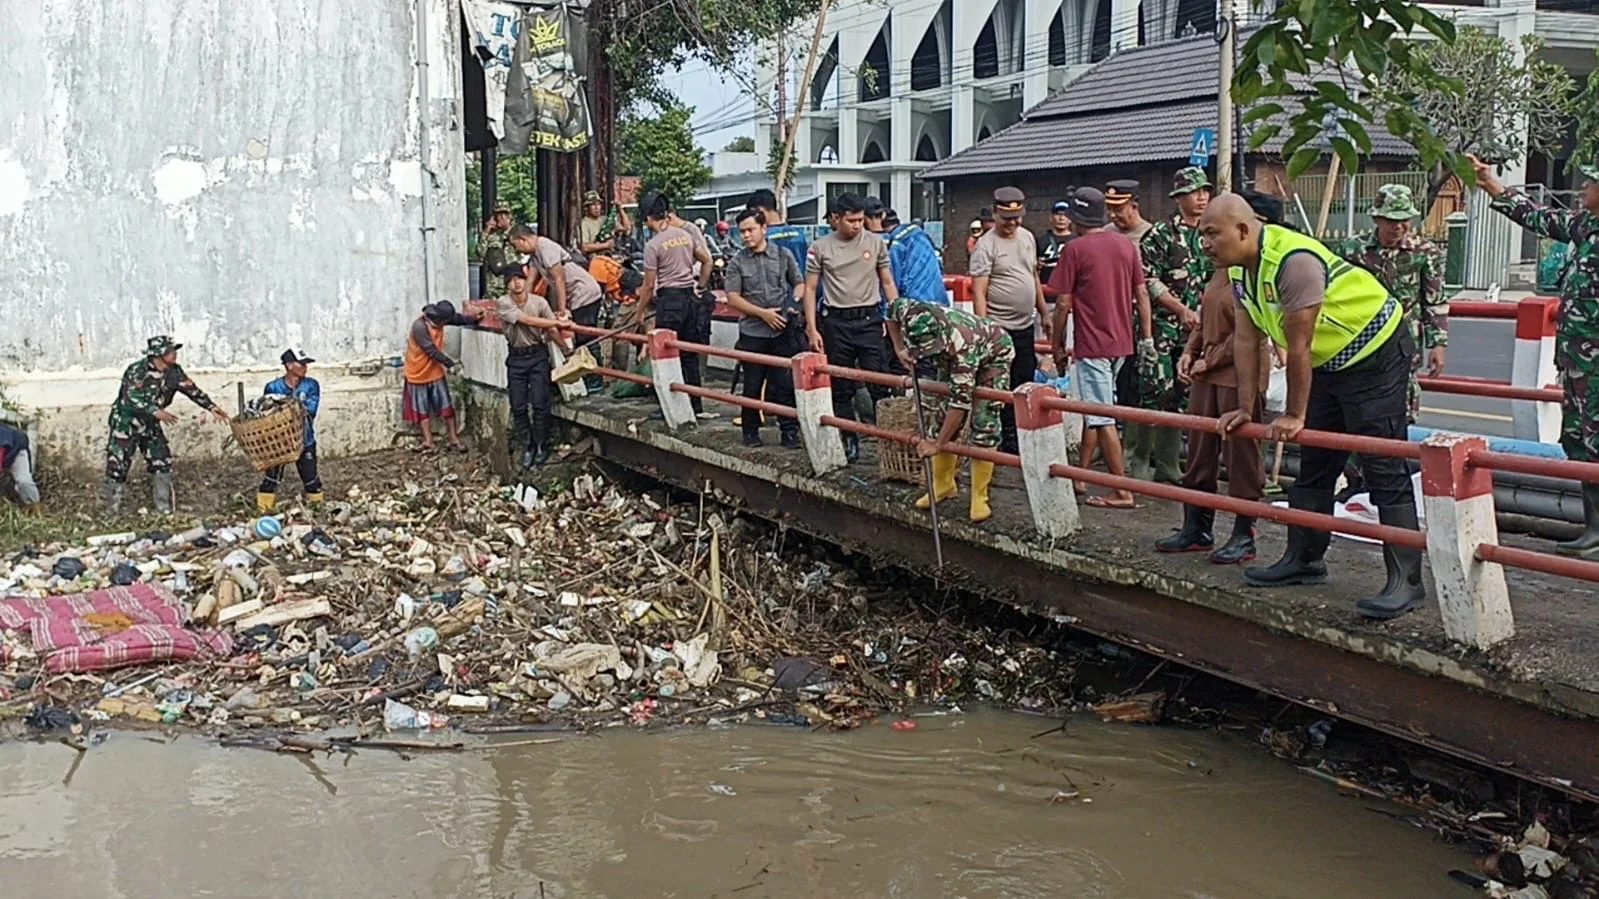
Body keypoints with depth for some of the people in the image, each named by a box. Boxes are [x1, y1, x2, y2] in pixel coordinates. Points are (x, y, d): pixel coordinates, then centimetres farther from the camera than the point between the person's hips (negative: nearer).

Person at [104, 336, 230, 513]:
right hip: (125, 423, -6)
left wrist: (211, 407, -12)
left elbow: (192, 390, -1)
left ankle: (164, 508, 12)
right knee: (117, 465, -6)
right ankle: (112, 511, 5)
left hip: (149, 425, 6)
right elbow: (131, 398, -32)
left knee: (162, 462, 2)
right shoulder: (137, 371, -23)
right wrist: (156, 411, -41)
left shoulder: (174, 372, -4)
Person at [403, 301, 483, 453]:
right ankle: (428, 442, 12)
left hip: (435, 371, 6)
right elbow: (432, 351, -26)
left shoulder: (438, 319, -7)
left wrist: (473, 318, 1)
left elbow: (458, 318, 12)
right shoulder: (419, 326, -28)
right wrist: (450, 364, -19)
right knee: (422, 408, 6)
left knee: (446, 405, 4)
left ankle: (454, 439, 10)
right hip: (418, 373, -6)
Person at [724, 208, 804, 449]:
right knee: (752, 385, 6)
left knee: (786, 383, 0)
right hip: (752, 333, 0)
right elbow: (733, 298, -1)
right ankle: (750, 431, 19)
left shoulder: (783, 256, 7)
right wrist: (763, 313, -10)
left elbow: (799, 284, 14)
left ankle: (790, 431, 7)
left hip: (784, 331, 0)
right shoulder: (737, 263, 3)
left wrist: (795, 304, -7)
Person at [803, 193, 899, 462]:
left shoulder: (876, 243, 3)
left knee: (879, 384, -6)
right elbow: (810, 289, 4)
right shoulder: (820, 248, 1)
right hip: (837, 322, 0)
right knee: (841, 389, 7)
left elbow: (887, 283, 10)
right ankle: (849, 442, 16)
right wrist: (812, 329, -3)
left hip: (869, 320, 0)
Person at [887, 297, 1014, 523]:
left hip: (993, 354, -6)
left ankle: (980, 498, -10)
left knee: (983, 423, -16)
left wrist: (938, 444, -41)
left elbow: (960, 399, -45)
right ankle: (943, 485, 16)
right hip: (950, 359, 6)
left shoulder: (961, 344, -47)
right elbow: (893, 306, -5)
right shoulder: (909, 314, -32)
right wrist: (899, 349, -11)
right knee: (939, 413, 2)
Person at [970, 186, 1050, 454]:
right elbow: (979, 291, -16)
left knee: (1026, 382, 13)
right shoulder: (986, 245, -12)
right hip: (1000, 328, -7)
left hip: (1026, 326, 7)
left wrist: (1044, 313, 20)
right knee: (1003, 387, -2)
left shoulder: (1027, 238, 11)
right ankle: (1007, 439, 6)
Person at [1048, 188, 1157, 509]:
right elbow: (1142, 294, 9)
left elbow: (1063, 303, -9)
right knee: (1094, 411, 19)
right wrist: (1147, 338, 13)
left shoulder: (1075, 249, -10)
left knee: (1102, 419, -4)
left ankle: (1122, 492, -4)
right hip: (1121, 343, 7)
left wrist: (1057, 344, 1)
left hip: (1092, 345, -7)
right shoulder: (1126, 245, 8)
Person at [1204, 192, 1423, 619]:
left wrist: (1295, 415, -18)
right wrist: (1246, 409, 5)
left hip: (1375, 352, -10)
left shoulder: (1294, 260, -30)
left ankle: (1406, 580, -11)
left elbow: (1298, 348, -26)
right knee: (1313, 464, 14)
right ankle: (1304, 559, 25)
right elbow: (1246, 340, 5)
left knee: (1384, 469, -12)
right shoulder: (1240, 270, 0)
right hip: (1329, 361, 10)